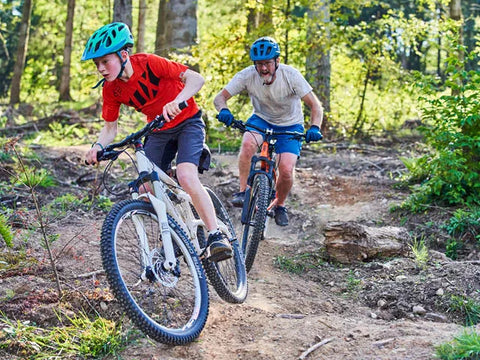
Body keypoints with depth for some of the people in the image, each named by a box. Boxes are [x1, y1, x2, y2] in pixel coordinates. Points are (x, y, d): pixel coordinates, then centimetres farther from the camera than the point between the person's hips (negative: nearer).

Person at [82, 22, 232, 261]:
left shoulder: (148, 63, -25)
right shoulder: (111, 89, -10)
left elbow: (196, 78, -30)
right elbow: (110, 127, -1)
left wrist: (176, 101, -48)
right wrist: (98, 146, -22)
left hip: (187, 122, -6)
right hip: (159, 131, 6)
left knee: (186, 178, -27)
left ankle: (216, 236, -20)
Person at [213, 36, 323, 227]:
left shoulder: (291, 75, -25)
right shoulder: (247, 75, -21)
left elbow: (316, 106, -24)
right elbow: (220, 97, -19)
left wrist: (314, 128, -42)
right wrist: (223, 110, -42)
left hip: (290, 125, -1)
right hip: (261, 120, 1)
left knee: (286, 170, -19)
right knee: (248, 143, -33)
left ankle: (280, 206, 11)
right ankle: (242, 192, -19)